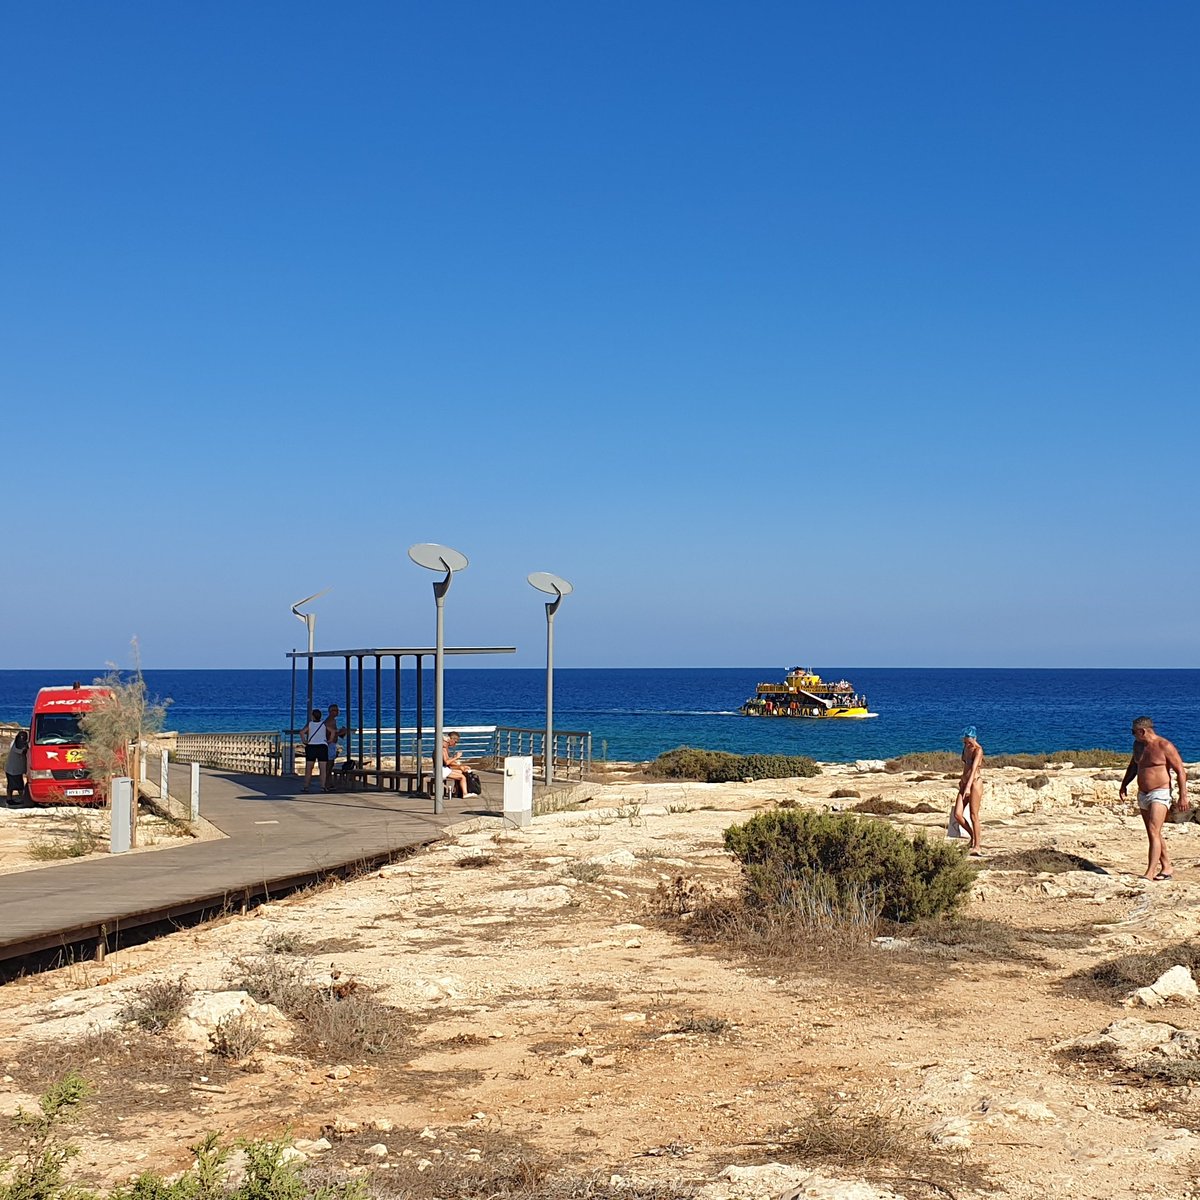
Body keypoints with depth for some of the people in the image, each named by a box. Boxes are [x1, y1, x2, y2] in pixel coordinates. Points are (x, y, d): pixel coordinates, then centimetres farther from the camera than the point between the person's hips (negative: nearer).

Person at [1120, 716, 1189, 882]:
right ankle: (1167, 868, 26)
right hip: (1143, 794, 8)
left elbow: (1181, 771, -11)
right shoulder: (1138, 745, 8)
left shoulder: (1165, 746, -14)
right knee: (1154, 834, 14)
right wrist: (1124, 785, 18)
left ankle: (1149, 873, -22)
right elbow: (1133, 766, 25)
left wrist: (1183, 796, -15)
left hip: (1160, 793, -8)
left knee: (1154, 832, -17)